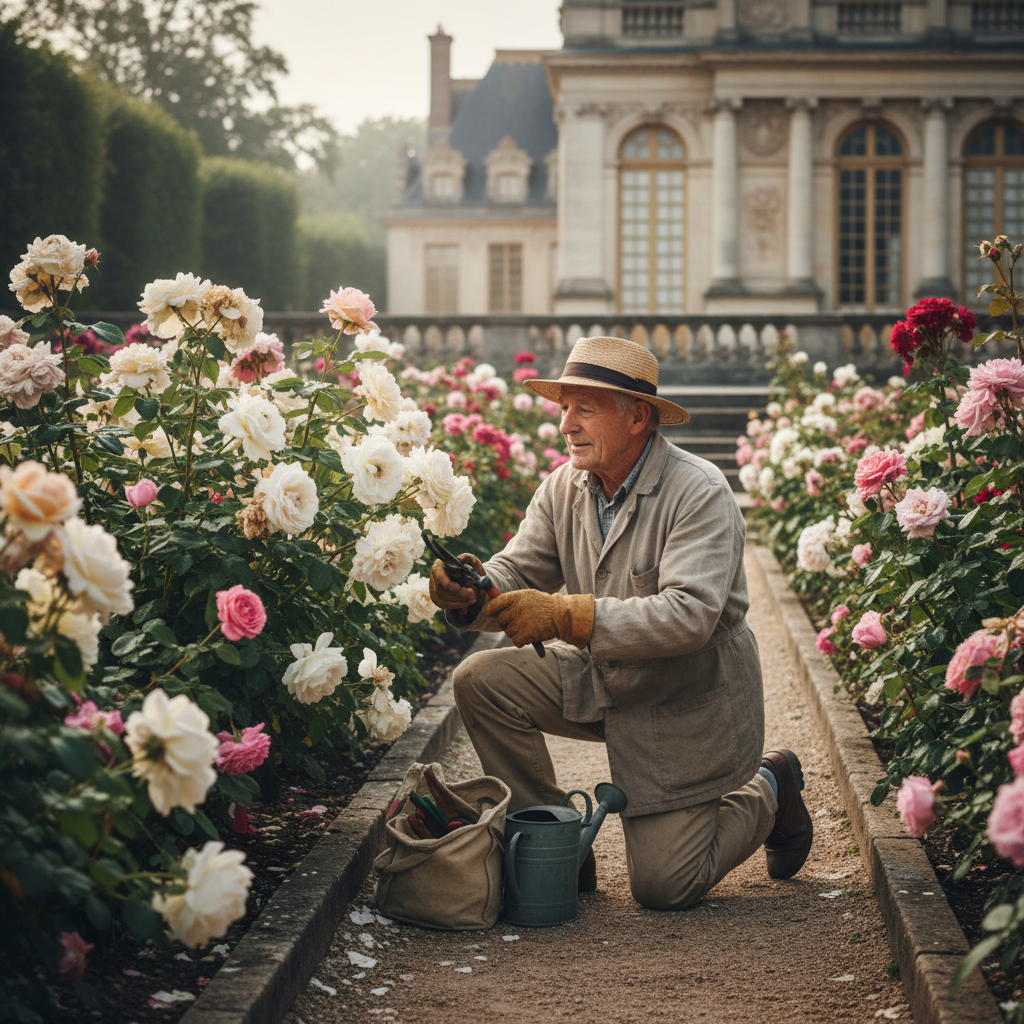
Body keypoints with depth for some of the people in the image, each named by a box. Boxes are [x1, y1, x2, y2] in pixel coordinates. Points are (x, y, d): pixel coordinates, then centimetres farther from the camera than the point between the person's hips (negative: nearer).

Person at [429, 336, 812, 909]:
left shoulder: (699, 493, -24)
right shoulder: (565, 488, -3)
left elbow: (689, 615, -35)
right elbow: (519, 573, -5)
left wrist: (565, 616, -41)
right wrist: (473, 595, -31)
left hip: (690, 703, -6)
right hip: (602, 681, 6)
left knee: (662, 888, -6)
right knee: (483, 680, -15)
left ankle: (767, 792, 24)